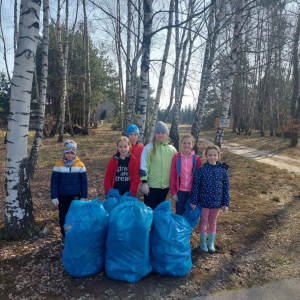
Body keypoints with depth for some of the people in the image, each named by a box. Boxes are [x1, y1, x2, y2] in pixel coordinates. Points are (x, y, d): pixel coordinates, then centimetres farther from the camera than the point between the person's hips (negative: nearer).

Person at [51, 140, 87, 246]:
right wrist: (54, 197, -7)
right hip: (62, 196, 1)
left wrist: (83, 197, -3)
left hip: (75, 196, 0)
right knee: (63, 216, 10)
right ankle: (64, 235, 30)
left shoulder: (80, 165, -6)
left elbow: (84, 182, -2)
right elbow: (54, 181, -3)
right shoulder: (58, 165, -6)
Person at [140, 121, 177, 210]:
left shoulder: (172, 149, 4)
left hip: (165, 185, 4)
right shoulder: (149, 148, -7)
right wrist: (144, 182, -13)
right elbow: (143, 166, -9)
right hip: (151, 185, -4)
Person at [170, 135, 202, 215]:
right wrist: (173, 192, -3)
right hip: (180, 190, -1)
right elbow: (173, 176, -2)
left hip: (191, 191, 1)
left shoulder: (196, 159, -2)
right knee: (179, 213, 7)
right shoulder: (176, 157, -5)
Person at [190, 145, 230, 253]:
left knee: (213, 222, 17)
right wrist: (194, 201, -6)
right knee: (203, 221, 14)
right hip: (204, 201, -2)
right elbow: (196, 186, -7)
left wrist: (226, 203, 0)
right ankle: (203, 242, 33)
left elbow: (226, 188, 0)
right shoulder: (201, 170, -11)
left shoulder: (223, 170, -6)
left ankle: (211, 243, 35)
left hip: (217, 201, 2)